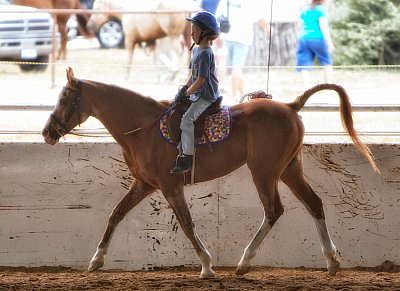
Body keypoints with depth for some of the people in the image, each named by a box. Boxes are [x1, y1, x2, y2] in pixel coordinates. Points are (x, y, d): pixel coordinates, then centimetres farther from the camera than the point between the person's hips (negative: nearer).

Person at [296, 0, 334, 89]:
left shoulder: (305, 9, 16)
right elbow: (323, 26, -11)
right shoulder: (321, 9, -1)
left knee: (304, 66, 0)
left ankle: (306, 88, -15)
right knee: (327, 63, 13)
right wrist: (329, 41, -14)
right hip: (317, 39, -4)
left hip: (303, 38, 4)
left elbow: (300, 25, 20)